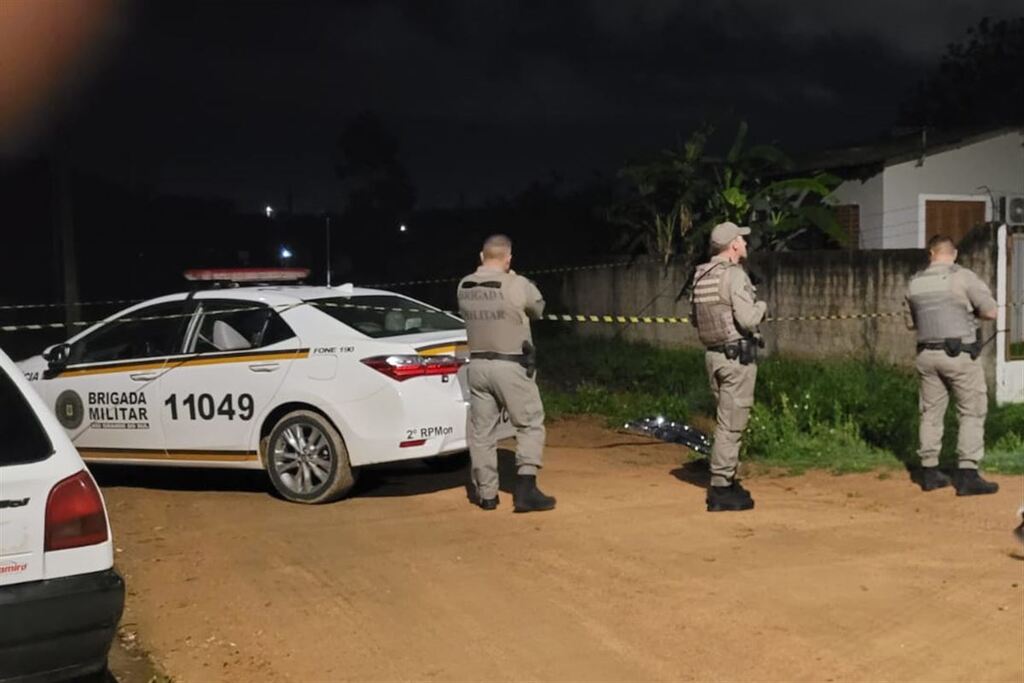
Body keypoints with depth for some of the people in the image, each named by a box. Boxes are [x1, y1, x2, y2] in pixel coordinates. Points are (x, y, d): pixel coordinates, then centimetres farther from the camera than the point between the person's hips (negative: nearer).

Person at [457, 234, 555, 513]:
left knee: (481, 430, 11)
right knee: (530, 425, 6)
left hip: (478, 365, 5)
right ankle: (525, 490, -1)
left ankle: (486, 493, 17)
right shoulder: (518, 285, -13)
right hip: (511, 367, -5)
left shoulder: (464, 287, 0)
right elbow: (538, 309, 4)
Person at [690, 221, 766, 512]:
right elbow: (748, 320, -21)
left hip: (713, 354, 8)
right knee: (731, 424, -3)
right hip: (737, 356, -8)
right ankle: (720, 488, 0)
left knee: (728, 421, 18)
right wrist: (761, 306, -2)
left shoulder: (701, 276, 9)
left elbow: (695, 319, 14)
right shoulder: (735, 275, -15)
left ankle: (726, 482, 25)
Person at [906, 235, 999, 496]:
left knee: (931, 413, 12)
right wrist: (968, 310, 10)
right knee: (972, 412, 2)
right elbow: (990, 312, -7)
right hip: (960, 354, -5)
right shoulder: (963, 277, -9)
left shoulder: (915, 283, 7)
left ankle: (929, 473, 16)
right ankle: (967, 474, -4)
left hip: (927, 354, 5)